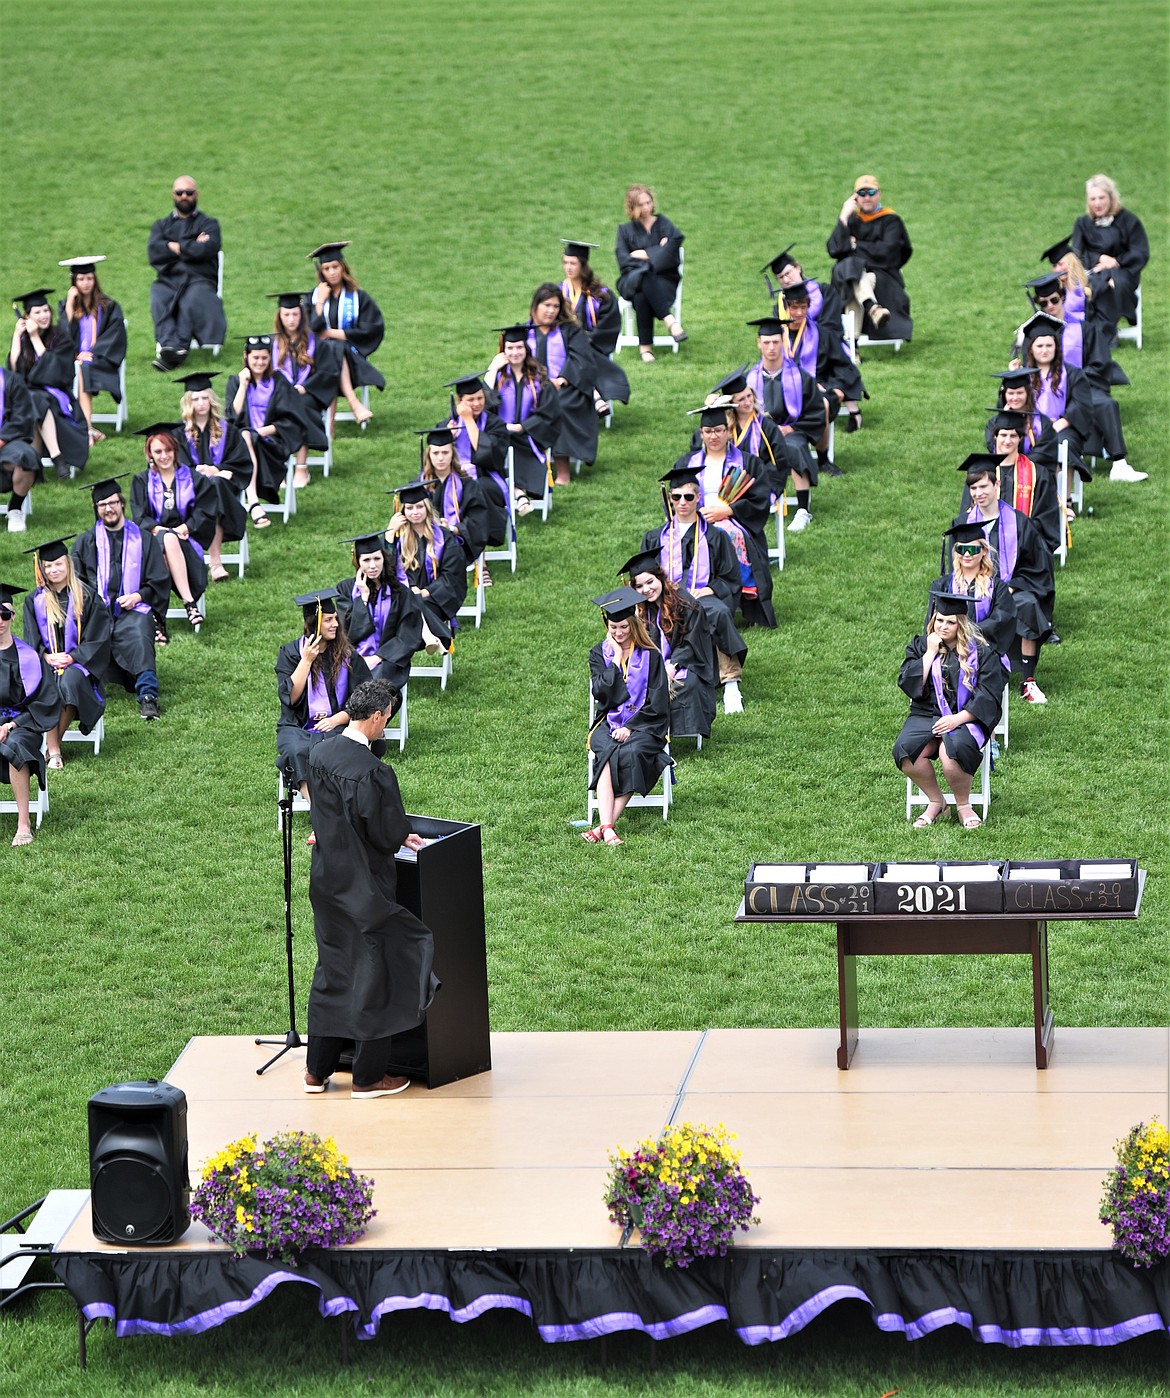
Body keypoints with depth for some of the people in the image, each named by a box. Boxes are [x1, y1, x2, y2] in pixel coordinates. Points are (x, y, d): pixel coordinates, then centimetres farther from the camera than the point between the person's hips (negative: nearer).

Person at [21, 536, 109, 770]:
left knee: (70, 681, -36)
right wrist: (47, 657, -12)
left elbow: (97, 637, 0)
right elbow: (32, 640, 8)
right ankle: (53, 750, -32)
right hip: (45, 662, 1)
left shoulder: (87, 597, 5)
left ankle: (52, 744, -22)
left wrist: (71, 658, -12)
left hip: (78, 663, -1)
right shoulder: (34, 601, 13)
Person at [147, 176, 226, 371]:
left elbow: (208, 248, -5)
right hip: (167, 280, 2)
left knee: (191, 298, -36)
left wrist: (175, 247, 0)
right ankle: (168, 346, -50)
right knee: (158, 299, -33)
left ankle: (178, 347, -45)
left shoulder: (208, 224, 19)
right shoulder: (161, 225, 26)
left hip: (198, 280, -2)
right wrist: (192, 246, 1)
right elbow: (153, 252, 3)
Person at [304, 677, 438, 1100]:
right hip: (363, 888, -8)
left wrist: (397, 834, 15)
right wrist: (403, 834, 3)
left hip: (326, 882, 8)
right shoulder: (371, 772, -25)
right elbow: (389, 836, -22)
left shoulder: (320, 754, 0)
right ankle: (368, 1077, 15)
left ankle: (317, 1070, 26)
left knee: (331, 972, 19)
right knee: (373, 977, 6)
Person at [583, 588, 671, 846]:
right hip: (609, 722, 1)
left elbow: (658, 702, -2)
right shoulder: (599, 654, 9)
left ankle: (604, 826, -36)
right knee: (607, 752, -32)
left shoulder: (649, 656, 4)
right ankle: (607, 827, -45)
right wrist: (616, 660, -7)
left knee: (631, 753, -33)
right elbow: (601, 694, -5)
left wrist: (630, 727, -13)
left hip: (643, 723, -1)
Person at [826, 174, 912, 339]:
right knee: (850, 265, -32)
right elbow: (834, 250, -2)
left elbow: (887, 252, -12)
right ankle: (873, 309, -56)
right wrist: (843, 217, -4)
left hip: (884, 279, -2)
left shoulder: (890, 220, 5)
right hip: (849, 275, 2)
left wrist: (856, 245, -3)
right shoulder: (851, 219, 14)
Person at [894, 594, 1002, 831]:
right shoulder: (920, 646, 9)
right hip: (925, 715, 3)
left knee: (952, 751, -35)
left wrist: (957, 719, -16)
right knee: (905, 750, -28)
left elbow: (989, 695, -5)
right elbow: (909, 685, -3)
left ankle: (963, 806, -9)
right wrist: (930, 653, -7)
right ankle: (936, 802, -5)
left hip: (966, 719, -3)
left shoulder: (979, 651, 1)